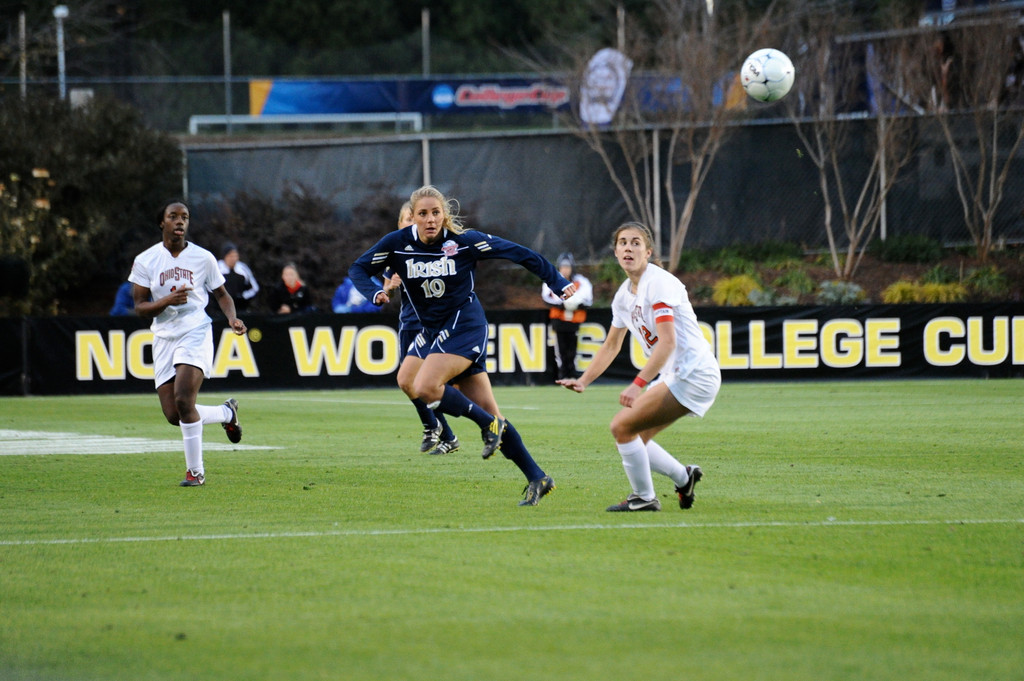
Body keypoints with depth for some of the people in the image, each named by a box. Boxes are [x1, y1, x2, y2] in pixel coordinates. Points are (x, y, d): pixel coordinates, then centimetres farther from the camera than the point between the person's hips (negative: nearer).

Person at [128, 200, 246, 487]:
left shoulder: (203, 258, 2)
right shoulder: (145, 261, 2)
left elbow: (221, 294, 14)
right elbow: (139, 308, 0)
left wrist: (232, 318, -6)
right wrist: (167, 301, -17)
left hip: (196, 334, -3)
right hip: (164, 338, 3)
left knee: (183, 400, -22)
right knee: (173, 416, -2)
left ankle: (195, 471, -7)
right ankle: (226, 412, 28)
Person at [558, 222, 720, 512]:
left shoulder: (659, 284, -16)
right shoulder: (624, 294, 12)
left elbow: (667, 343, -25)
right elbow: (611, 346, 24)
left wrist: (638, 385, -30)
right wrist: (583, 381, 16)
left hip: (694, 374, -9)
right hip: (673, 377, 9)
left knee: (622, 426, -13)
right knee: (635, 438, 11)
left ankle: (644, 498, -1)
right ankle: (684, 477, 26)